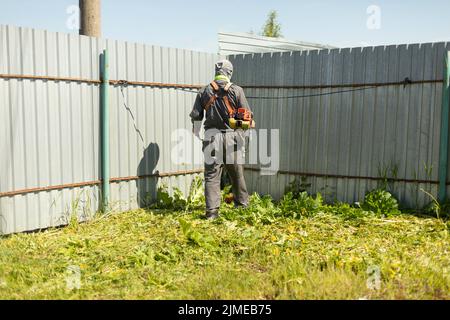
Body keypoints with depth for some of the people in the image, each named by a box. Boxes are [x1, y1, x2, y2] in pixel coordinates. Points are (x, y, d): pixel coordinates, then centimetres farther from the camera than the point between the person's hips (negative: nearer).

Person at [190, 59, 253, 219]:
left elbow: (196, 117, 6)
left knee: (211, 175, 3)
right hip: (233, 137, 0)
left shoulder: (204, 91, 6)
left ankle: (212, 211, -2)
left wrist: (196, 135, 18)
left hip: (211, 137, 1)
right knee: (237, 174, 15)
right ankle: (243, 204, 28)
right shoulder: (236, 90, -1)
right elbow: (248, 115, -3)